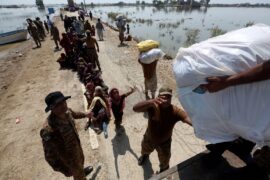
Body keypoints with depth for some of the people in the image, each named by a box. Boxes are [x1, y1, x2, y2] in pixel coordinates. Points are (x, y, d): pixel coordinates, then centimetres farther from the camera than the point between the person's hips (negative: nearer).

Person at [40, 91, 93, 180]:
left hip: (77, 146, 7)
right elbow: (50, 155, -33)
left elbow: (74, 114, 5)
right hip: (69, 157, -7)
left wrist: (84, 114, 22)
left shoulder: (67, 111, -21)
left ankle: (82, 171, 71)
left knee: (81, 160, 38)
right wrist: (63, 170, -24)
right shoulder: (48, 129, -42)